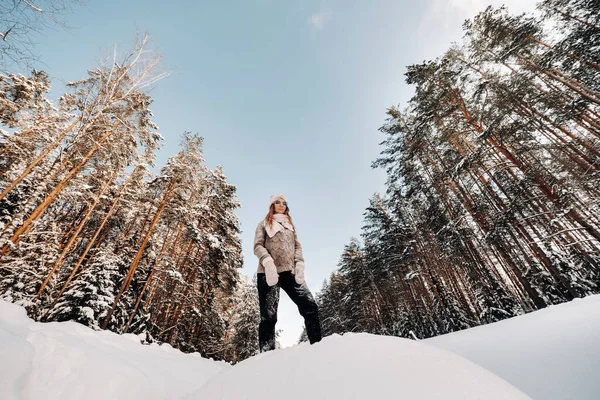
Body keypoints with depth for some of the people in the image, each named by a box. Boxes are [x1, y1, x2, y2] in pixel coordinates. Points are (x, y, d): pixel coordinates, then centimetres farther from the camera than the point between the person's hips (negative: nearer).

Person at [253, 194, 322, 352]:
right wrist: (267, 261, -17)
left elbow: (297, 246, 18)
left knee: (310, 305, -8)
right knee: (269, 315, -8)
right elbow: (258, 246, 2)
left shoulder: (290, 225, 28)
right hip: (268, 273, -3)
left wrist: (299, 264, -1)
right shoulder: (264, 224, 16)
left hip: (289, 272, 4)